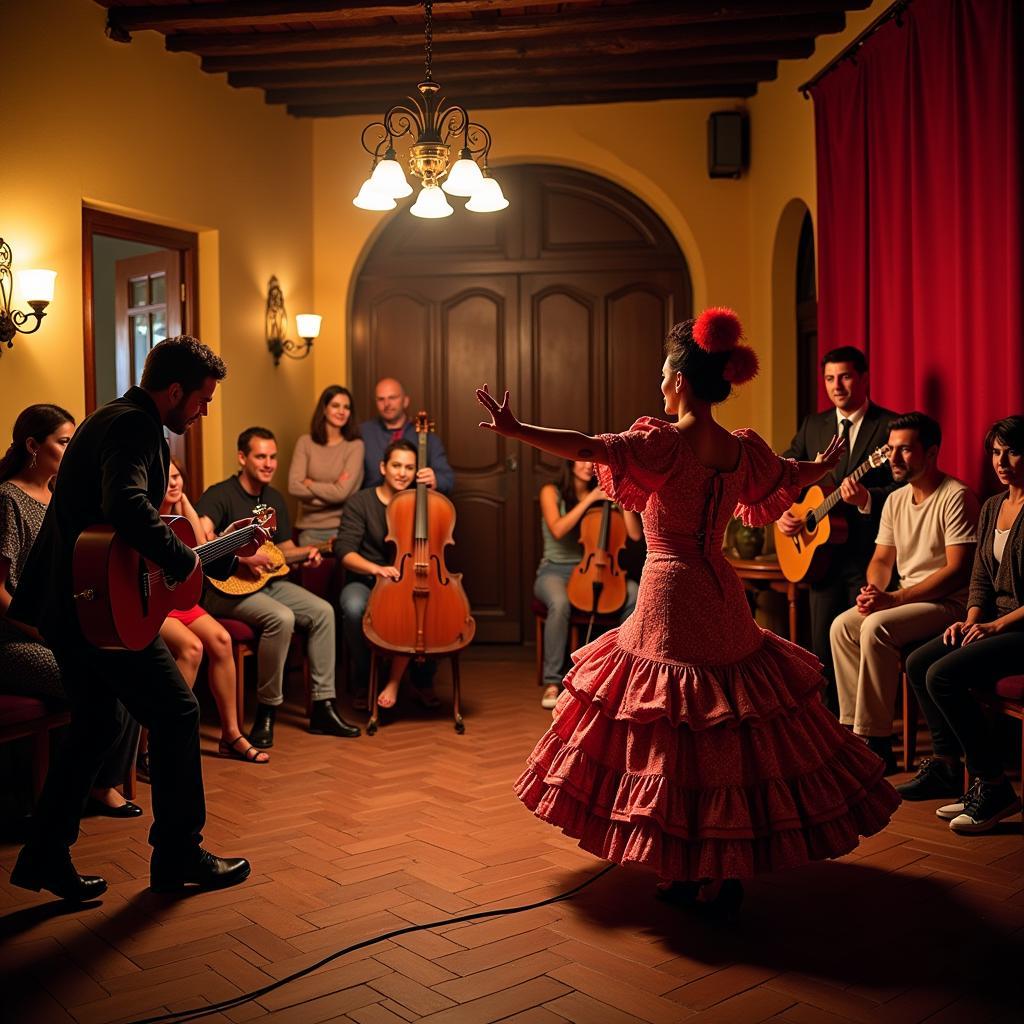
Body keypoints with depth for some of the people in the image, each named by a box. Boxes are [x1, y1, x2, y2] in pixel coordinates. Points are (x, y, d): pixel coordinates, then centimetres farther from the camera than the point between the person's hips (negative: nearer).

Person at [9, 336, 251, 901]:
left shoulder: (117, 419, 17)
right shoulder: (135, 427, -17)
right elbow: (127, 505, -36)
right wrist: (185, 560, -22)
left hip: (66, 599, 11)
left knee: (98, 722, 19)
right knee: (176, 712, 1)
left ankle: (44, 856, 24)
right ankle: (179, 854, 13)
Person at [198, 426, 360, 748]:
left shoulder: (274, 498, 13)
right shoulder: (220, 495, -13)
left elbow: (284, 547, 20)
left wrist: (305, 552, -1)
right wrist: (243, 556, -33)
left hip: (266, 581, 8)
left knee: (322, 611, -9)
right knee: (281, 618, -32)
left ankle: (322, 707, -4)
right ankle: (267, 710, -18)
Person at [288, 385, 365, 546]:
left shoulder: (355, 445, -4)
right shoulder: (305, 442, 2)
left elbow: (342, 493, -14)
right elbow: (294, 487, -9)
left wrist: (309, 484, -5)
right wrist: (331, 489, -12)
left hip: (343, 528, -2)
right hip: (309, 529, 2)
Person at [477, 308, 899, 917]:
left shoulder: (664, 443, -14)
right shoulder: (744, 450, 5)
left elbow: (585, 447, -22)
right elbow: (793, 477, 24)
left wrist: (515, 430, -18)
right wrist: (825, 465, 45)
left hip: (670, 597, -6)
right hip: (723, 599, 6)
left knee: (674, 734, 4)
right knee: (733, 727, 12)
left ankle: (686, 872, 13)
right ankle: (731, 871, 21)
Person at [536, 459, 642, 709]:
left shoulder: (602, 495, 6)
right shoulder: (551, 492, -1)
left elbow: (636, 535, -2)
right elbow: (557, 530, -20)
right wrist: (589, 499, -19)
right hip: (555, 571, -3)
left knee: (636, 594, -25)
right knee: (560, 604, -38)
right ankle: (552, 681, -27)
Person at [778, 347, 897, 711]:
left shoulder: (890, 426, -5)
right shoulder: (813, 425, 11)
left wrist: (867, 498, -29)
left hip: (870, 557, -5)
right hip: (821, 552, 5)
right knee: (823, 646, 11)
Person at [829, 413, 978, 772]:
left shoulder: (956, 497, -14)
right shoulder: (895, 500, 11)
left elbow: (958, 570, -21)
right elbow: (882, 559, 15)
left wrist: (895, 598, -24)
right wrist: (872, 591, -9)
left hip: (949, 603, -8)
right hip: (906, 598, 8)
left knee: (876, 628, -29)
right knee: (842, 626, -12)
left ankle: (877, 744, -21)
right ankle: (853, 728, -7)